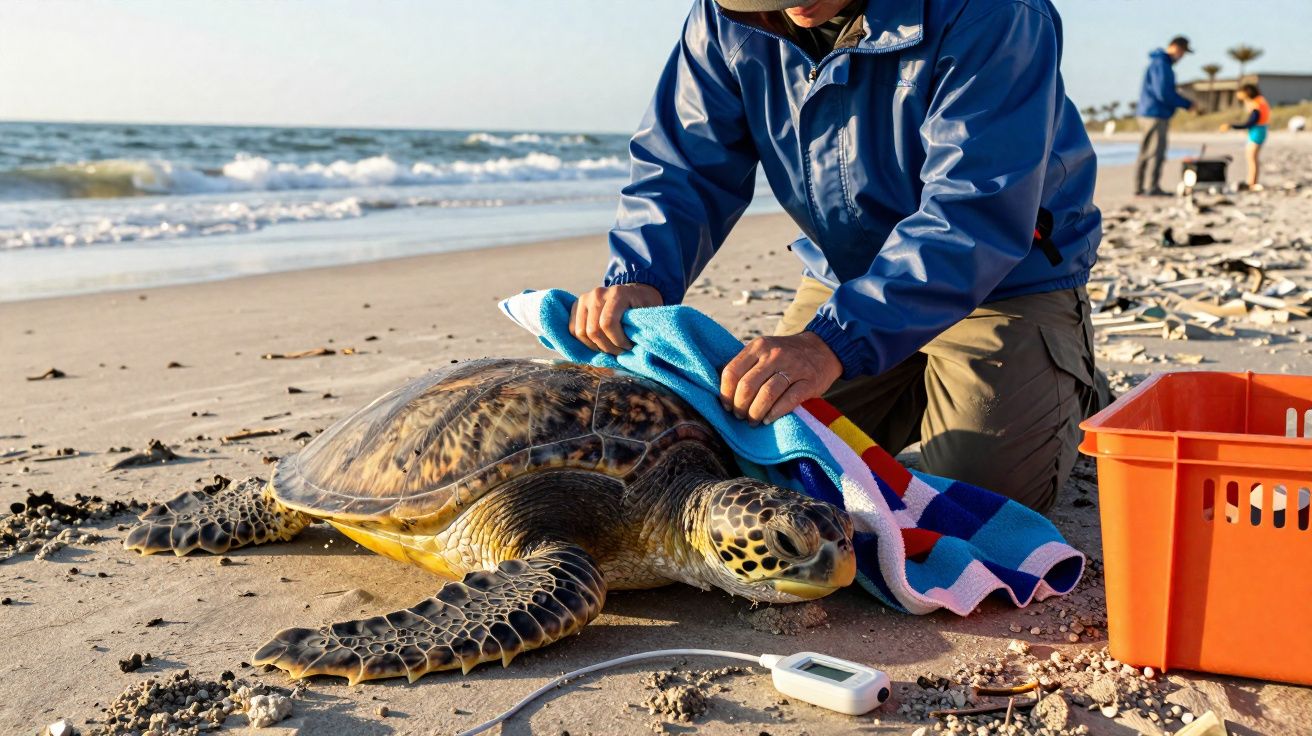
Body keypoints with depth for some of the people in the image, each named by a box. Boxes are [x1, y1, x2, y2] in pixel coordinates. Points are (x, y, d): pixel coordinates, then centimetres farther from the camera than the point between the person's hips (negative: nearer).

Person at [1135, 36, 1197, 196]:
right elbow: (1164, 93, -21)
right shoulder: (1161, 64, -14)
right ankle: (1153, 187, -9)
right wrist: (1187, 104, -13)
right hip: (1155, 116, -10)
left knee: (1145, 153, 11)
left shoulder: (1163, 63, 18)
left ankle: (1139, 188, 14)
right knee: (1157, 153, -9)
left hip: (1148, 115, 10)